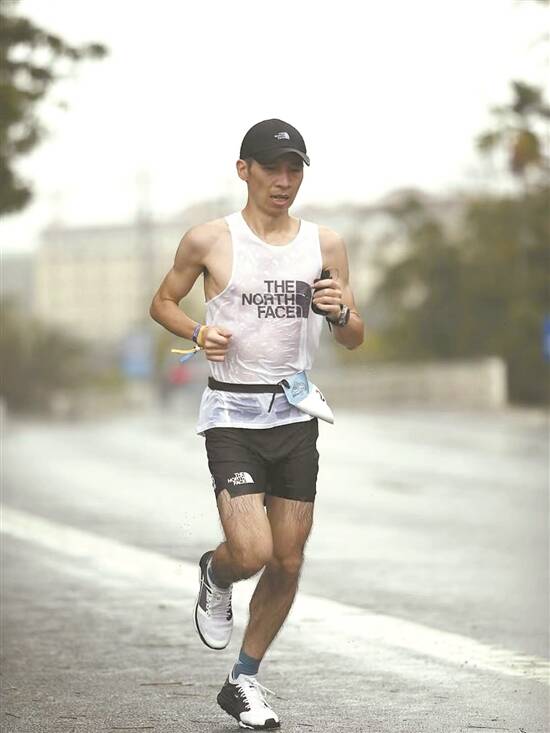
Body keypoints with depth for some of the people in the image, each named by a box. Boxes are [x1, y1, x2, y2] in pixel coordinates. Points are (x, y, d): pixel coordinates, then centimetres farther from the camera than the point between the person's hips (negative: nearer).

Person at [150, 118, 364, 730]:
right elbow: (162, 302, 9)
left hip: (295, 415, 4)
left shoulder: (325, 244, 5)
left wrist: (339, 313, -13)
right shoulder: (208, 241, -4)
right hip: (232, 412, -4)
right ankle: (214, 574, 20)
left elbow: (354, 339, 10)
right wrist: (198, 333, -11)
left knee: (288, 563, 5)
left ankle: (243, 681, 23)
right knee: (252, 553, -18)